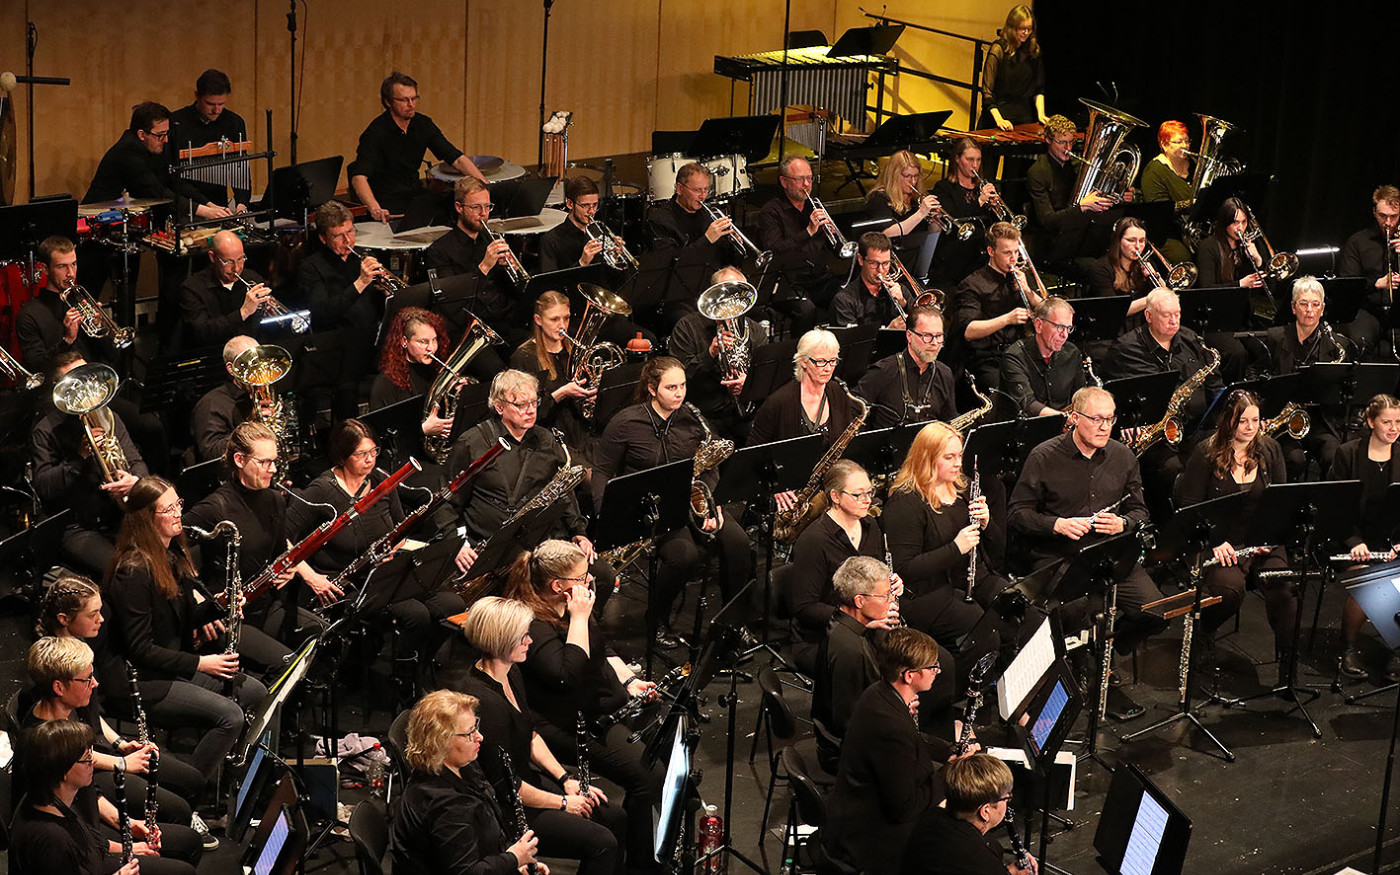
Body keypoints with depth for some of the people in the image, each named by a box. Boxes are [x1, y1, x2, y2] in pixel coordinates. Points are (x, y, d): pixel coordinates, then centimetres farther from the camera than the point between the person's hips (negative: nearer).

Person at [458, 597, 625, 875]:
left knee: (615, 817, 8)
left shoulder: (511, 673, 1)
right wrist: (562, 802, -12)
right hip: (504, 809, -10)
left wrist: (566, 778, 5)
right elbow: (505, 785, -24)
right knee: (602, 843, -16)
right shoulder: (483, 701, -30)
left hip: (529, 777, 10)